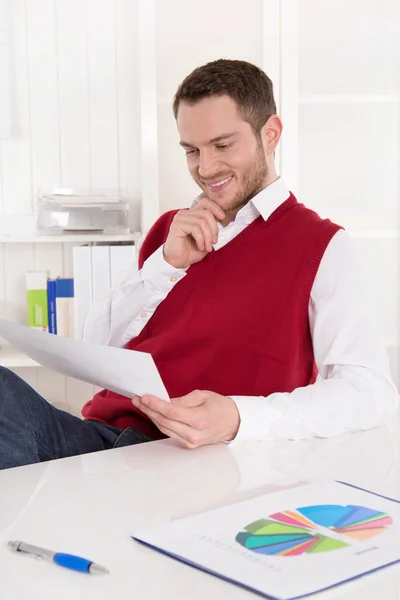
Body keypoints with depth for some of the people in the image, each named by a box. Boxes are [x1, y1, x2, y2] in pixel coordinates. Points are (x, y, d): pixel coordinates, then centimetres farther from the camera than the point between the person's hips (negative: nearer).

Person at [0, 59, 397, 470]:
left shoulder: (321, 246, 3)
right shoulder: (170, 229, 21)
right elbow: (95, 346, 15)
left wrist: (238, 419, -27)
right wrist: (167, 263, 1)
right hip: (99, 435, 6)